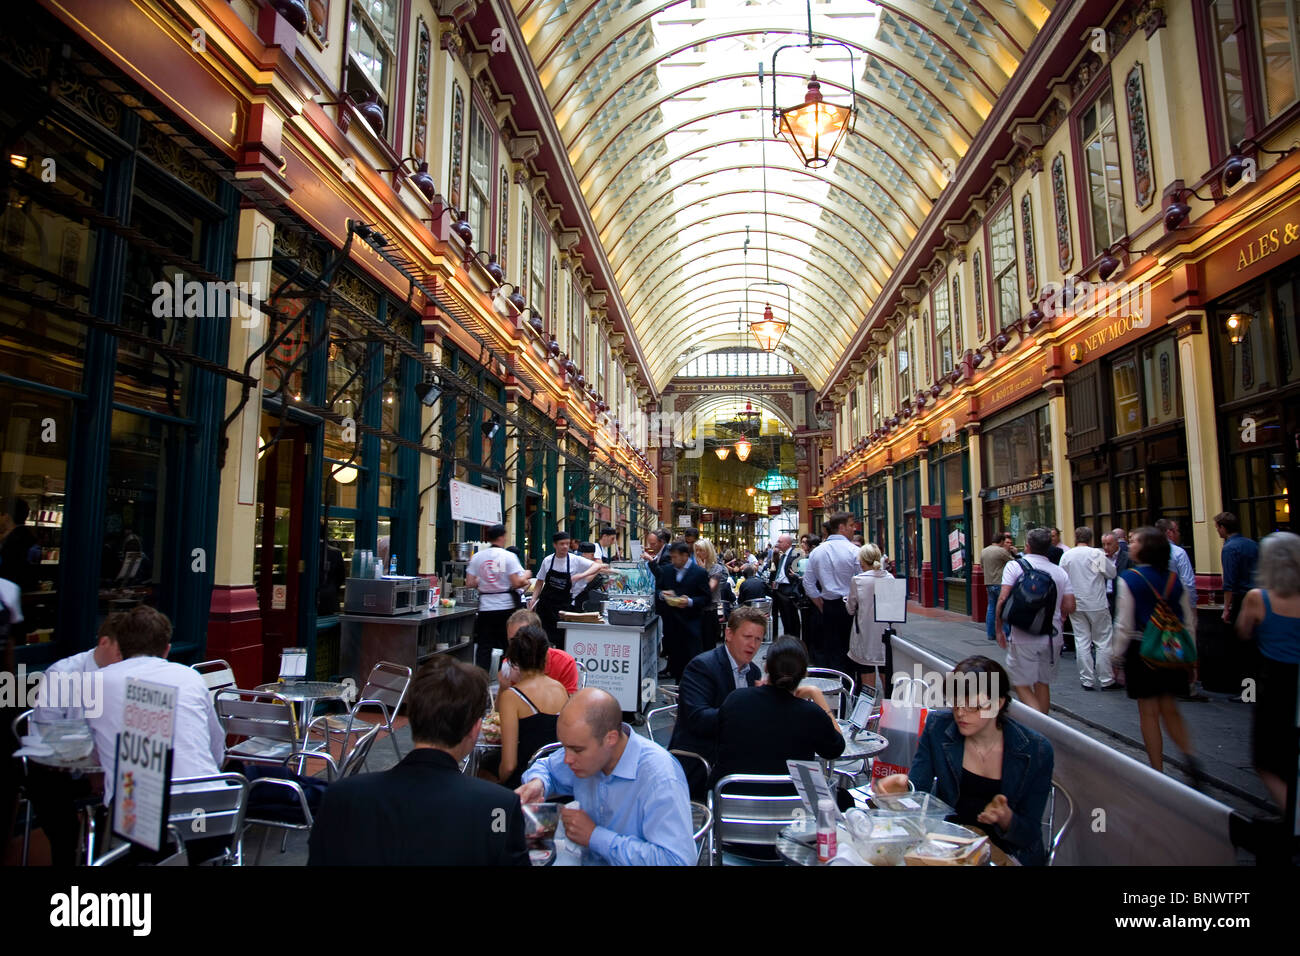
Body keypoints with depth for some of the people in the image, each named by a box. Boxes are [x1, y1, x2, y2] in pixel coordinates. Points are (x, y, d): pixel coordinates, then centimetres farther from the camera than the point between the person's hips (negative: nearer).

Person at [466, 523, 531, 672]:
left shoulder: (477, 557, 1)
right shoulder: (509, 556, -9)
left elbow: (469, 583, 1)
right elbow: (516, 583, -14)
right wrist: (526, 576, 6)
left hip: (485, 607, 2)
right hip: (506, 607, -2)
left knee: (484, 647, 6)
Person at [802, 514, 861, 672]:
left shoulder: (816, 552, 5)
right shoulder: (854, 551, -10)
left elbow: (808, 584, 7)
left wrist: (823, 607, 14)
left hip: (829, 607, 4)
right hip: (850, 606, -4)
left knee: (830, 650, 9)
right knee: (851, 650, 4)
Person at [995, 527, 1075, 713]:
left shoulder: (1014, 566, -5)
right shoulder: (1060, 572, 6)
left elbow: (1004, 599, -13)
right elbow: (1069, 607, 2)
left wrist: (998, 628, -3)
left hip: (1023, 637, -4)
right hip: (1052, 638, 4)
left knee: (1022, 685, 5)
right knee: (1043, 684, 17)